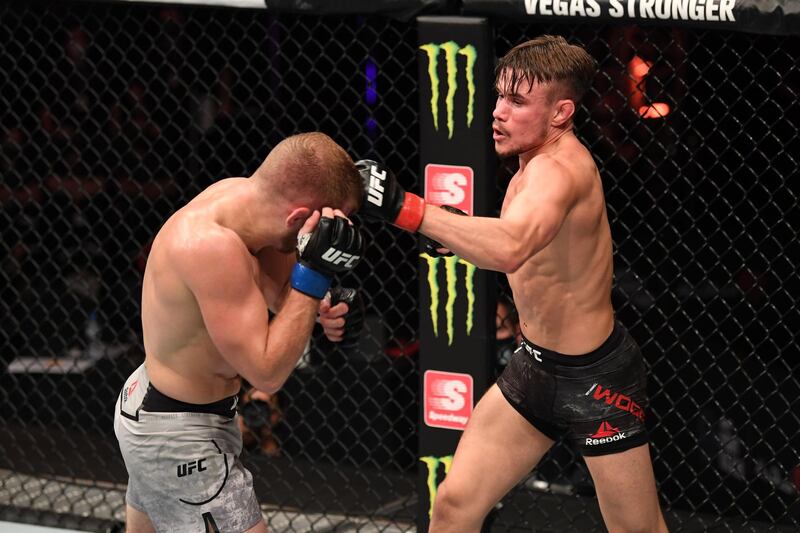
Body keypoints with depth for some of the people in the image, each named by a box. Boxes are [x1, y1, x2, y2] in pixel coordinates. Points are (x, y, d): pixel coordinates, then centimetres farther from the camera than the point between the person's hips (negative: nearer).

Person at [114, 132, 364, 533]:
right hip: (178, 438, -10)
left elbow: (277, 287, 12)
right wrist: (315, 269, -31)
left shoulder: (237, 193, -6)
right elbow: (267, 372, -29)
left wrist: (320, 307, -10)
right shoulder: (212, 245, -33)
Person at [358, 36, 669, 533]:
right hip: (534, 367, 9)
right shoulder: (539, 160, 3)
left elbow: (511, 248, -48)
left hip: (598, 379, -9)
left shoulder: (558, 168, -26)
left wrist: (404, 207, -50)